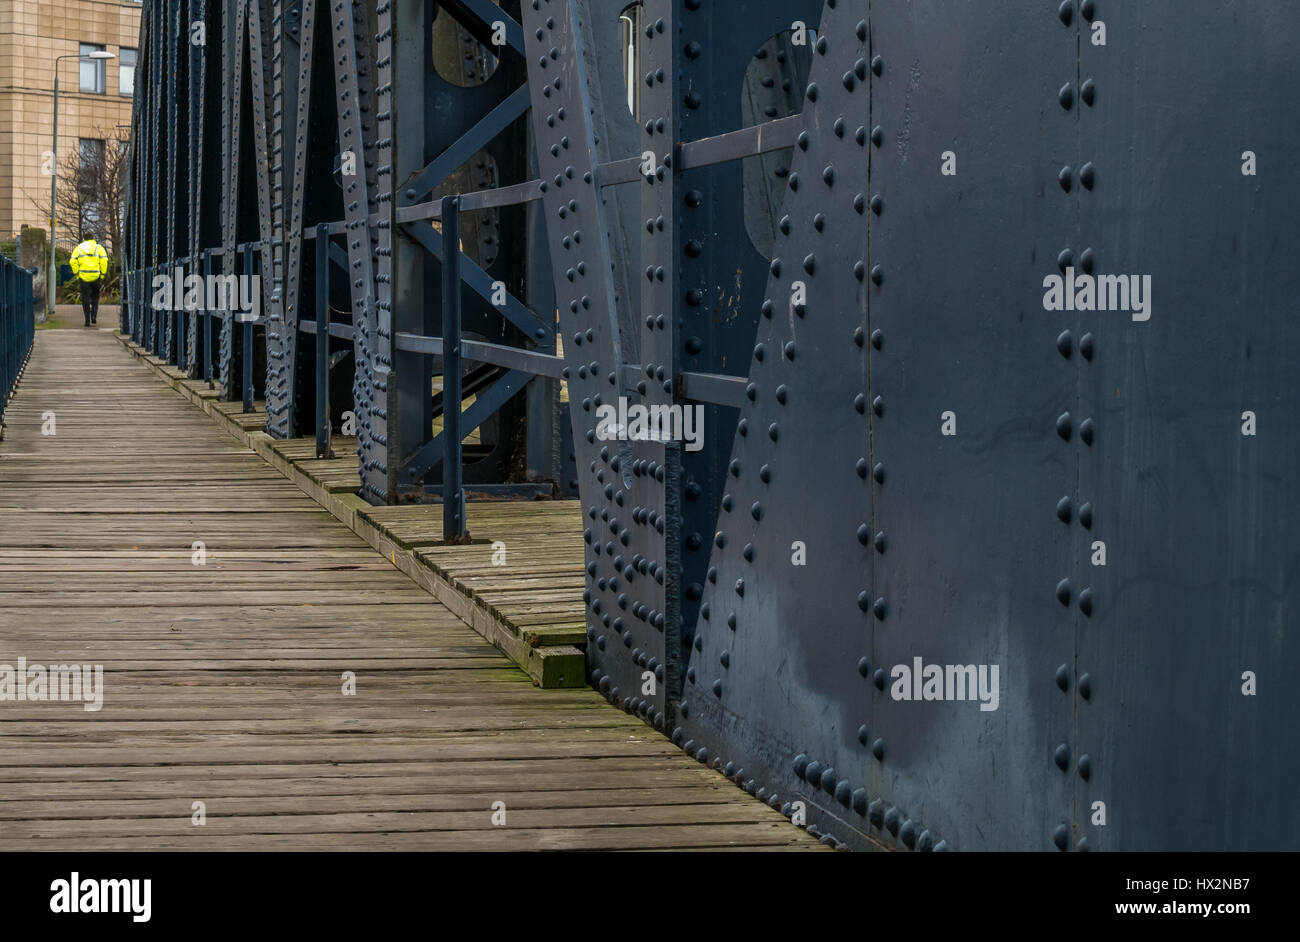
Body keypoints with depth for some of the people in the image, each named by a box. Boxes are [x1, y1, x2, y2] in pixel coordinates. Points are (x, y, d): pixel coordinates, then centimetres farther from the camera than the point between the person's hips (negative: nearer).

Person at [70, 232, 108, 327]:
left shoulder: (79, 248, 9)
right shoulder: (98, 247, 7)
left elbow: (73, 261, -4)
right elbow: (104, 260, -7)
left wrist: (76, 273, 4)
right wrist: (103, 273, 0)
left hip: (84, 276, 0)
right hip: (95, 276, 0)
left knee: (86, 298, 6)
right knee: (95, 296, 20)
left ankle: (87, 320, 2)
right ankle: (94, 315, 3)